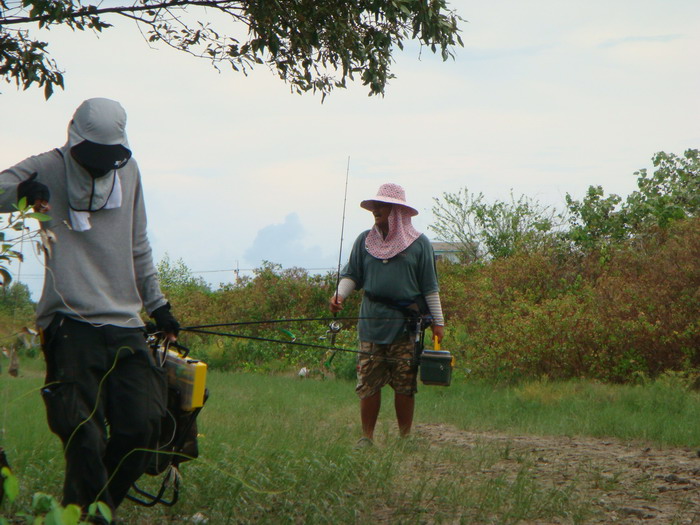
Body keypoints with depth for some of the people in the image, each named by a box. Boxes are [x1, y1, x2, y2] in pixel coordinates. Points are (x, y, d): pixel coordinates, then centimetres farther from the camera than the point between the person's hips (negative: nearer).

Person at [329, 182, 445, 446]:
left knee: (405, 385, 0)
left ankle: (405, 437, 10)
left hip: (405, 325, -2)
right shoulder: (365, 241, 12)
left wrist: (438, 321, 3)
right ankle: (367, 437, 5)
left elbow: (430, 287, 6)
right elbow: (351, 275, 13)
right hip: (371, 323, 2)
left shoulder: (418, 243, 5)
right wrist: (339, 295, -7)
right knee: (368, 384, -1)